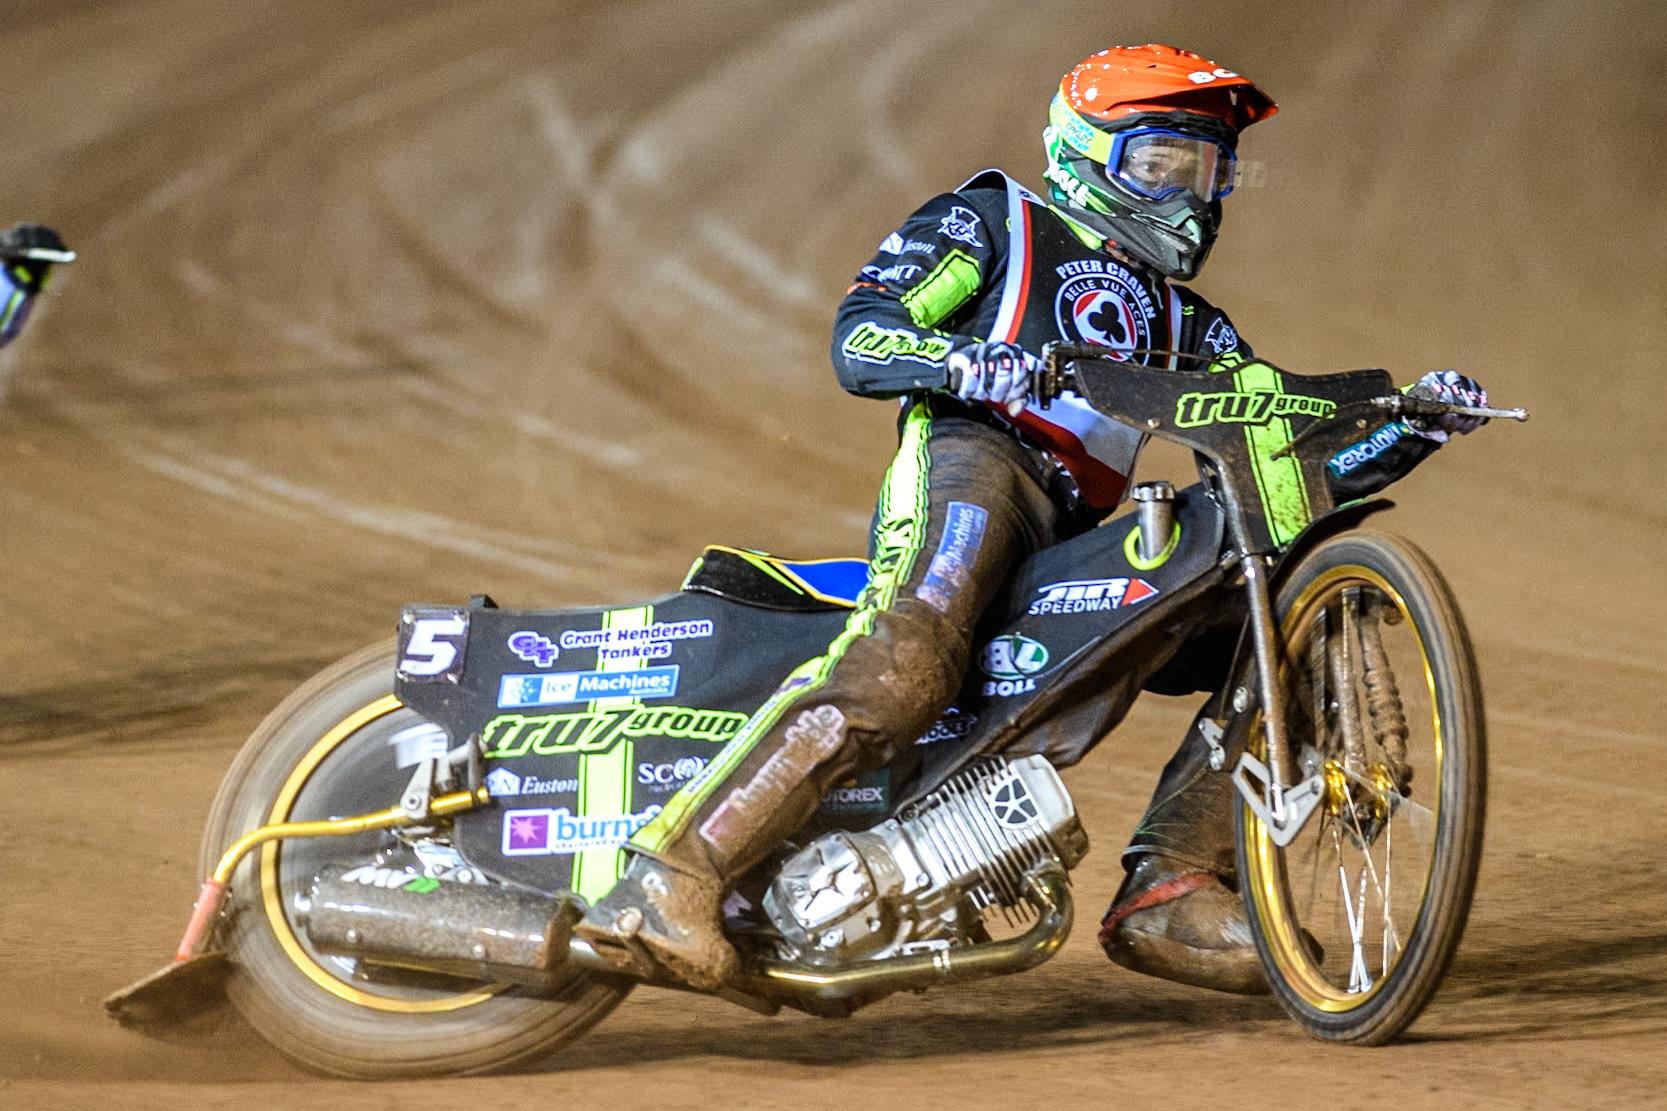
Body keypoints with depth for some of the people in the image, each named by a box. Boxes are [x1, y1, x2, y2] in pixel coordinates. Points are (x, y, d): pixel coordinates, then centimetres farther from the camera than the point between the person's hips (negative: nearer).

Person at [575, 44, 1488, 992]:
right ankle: (678, 869, -46)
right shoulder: (994, 221, 18)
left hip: (1076, 545, 7)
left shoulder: (1182, 320, 34)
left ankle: (1169, 890, -15)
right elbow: (859, 340, 3)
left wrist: (1414, 427, 8)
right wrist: (964, 360, -19)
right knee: (909, 663, -35)